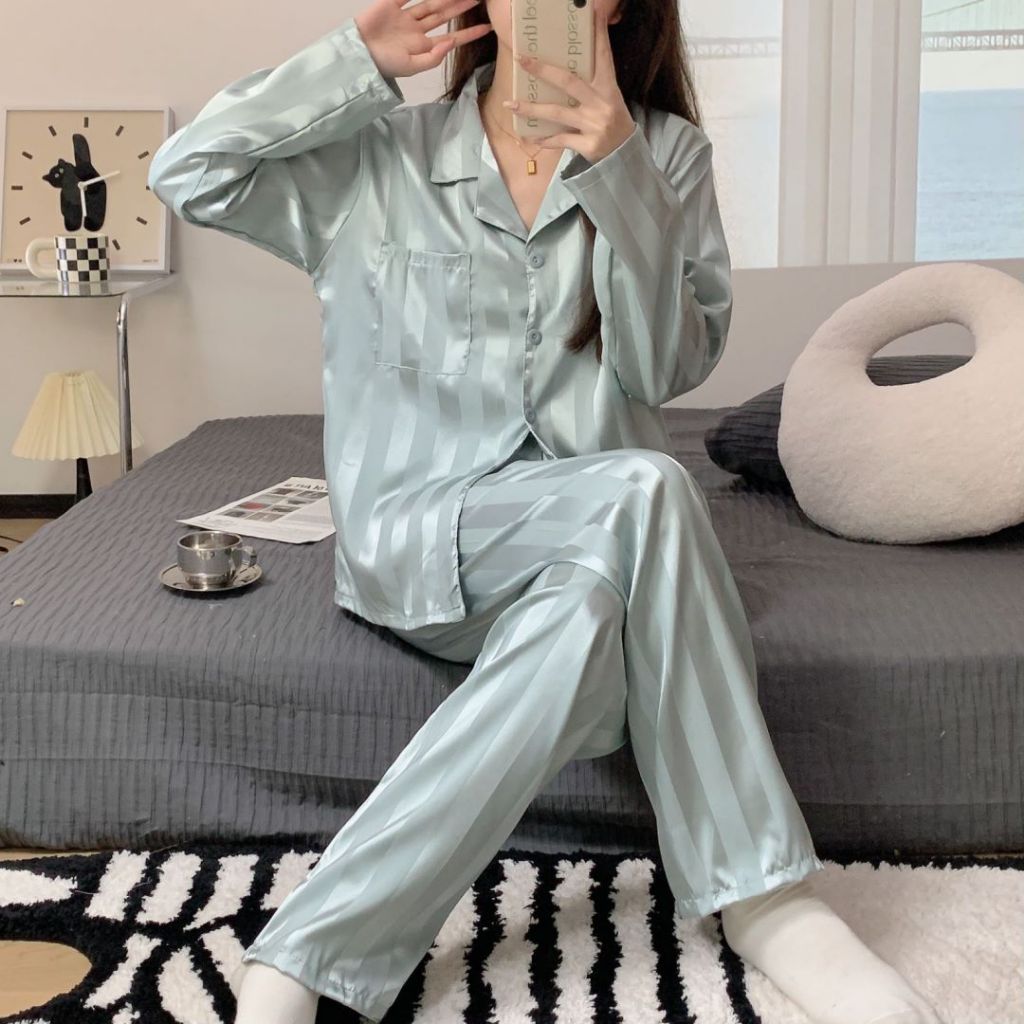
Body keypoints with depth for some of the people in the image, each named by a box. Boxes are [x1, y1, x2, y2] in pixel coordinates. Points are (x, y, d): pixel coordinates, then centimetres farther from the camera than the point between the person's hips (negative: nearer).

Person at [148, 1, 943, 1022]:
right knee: (648, 488, -32)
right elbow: (183, 171, 0)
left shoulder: (665, 153, 7)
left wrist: (618, 172, -16)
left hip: (590, 542, 2)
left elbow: (669, 366, -4)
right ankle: (766, 896, -27)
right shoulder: (382, 155, 5)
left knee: (587, 615, -36)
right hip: (414, 538, -2)